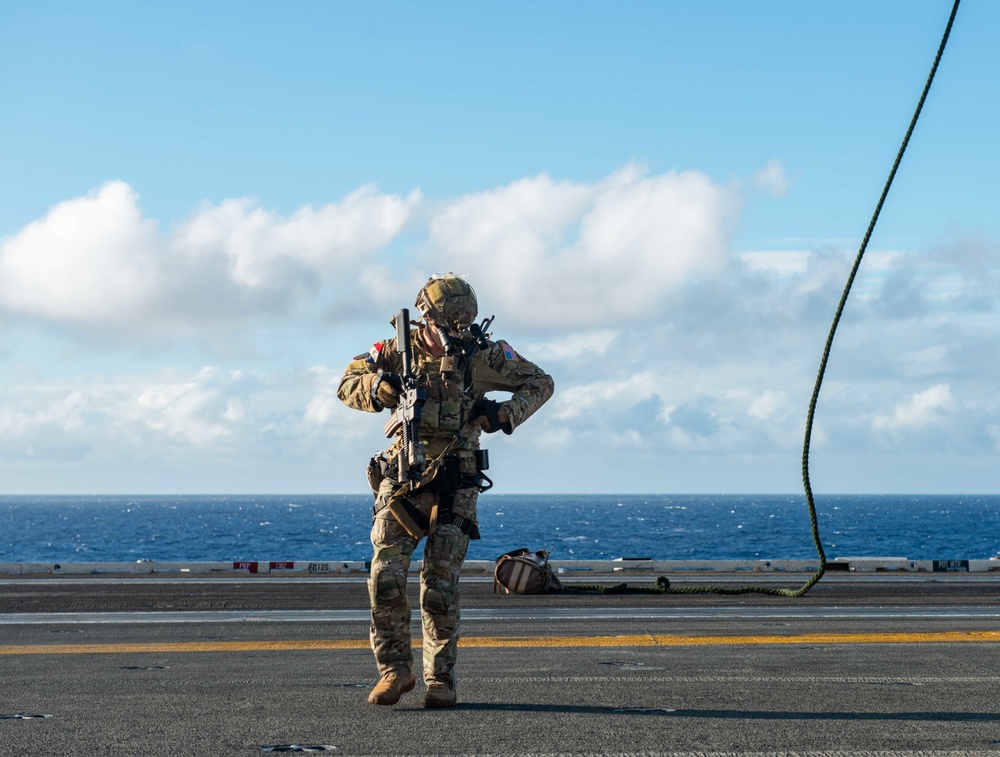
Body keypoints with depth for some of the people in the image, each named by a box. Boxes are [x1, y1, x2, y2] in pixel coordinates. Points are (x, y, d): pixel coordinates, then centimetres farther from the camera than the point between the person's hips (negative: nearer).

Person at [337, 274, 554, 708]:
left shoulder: (482, 355, -1)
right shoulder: (396, 351, 2)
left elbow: (540, 383, 7)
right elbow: (347, 385, 6)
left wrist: (504, 413, -10)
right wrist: (380, 386, -15)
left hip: (455, 483, -1)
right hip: (402, 478, 1)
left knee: (440, 585, -5)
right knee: (385, 578, -8)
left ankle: (440, 679, 6)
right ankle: (395, 668, 7)